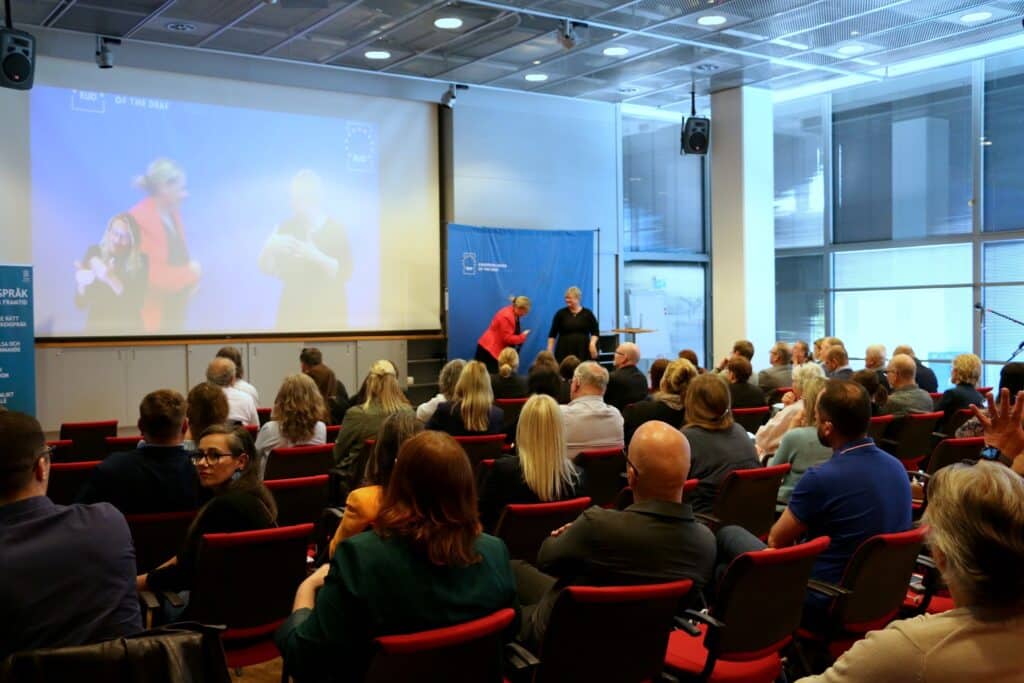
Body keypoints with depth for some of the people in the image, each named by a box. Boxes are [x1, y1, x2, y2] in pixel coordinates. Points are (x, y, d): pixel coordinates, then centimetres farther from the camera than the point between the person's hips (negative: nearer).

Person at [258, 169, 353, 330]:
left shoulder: (337, 229, -7)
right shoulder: (286, 226, 2)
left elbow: (344, 273, -14)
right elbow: (268, 269, 1)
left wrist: (316, 256, -28)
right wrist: (270, 248, -19)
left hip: (328, 313, -3)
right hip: (292, 310, 3)